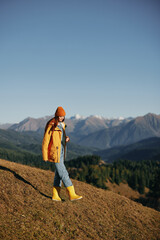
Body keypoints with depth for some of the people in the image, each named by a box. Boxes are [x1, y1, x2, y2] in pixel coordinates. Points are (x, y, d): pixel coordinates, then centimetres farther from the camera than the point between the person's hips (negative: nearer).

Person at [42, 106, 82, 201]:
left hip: (61, 152, 9)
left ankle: (55, 195, 18)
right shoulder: (51, 126, -16)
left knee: (59, 174, 11)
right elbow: (45, 141, -13)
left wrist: (67, 138, -5)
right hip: (55, 153, -9)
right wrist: (45, 156, -11)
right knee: (64, 174, -6)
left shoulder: (62, 125, 9)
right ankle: (72, 194, -1)